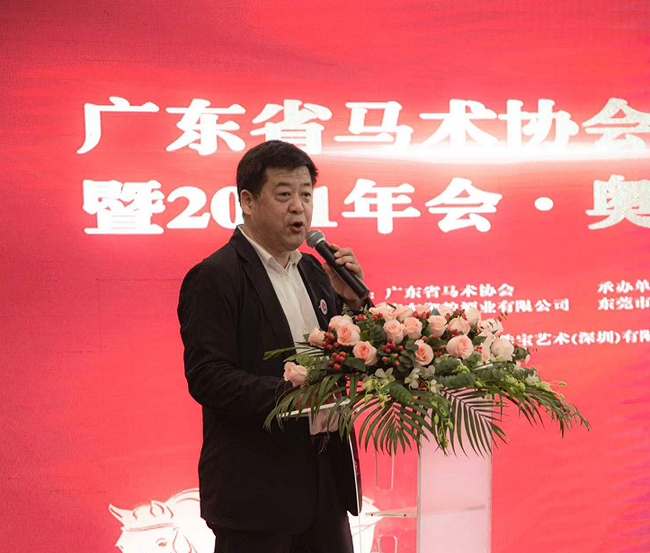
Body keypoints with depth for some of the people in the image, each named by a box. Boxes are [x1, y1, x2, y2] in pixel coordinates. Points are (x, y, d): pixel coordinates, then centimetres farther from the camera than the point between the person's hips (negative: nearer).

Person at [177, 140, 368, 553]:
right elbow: (208, 379, -18)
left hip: (326, 479, 7)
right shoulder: (214, 278, -11)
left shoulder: (312, 270, 12)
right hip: (256, 486, -7)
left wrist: (352, 300, -4)